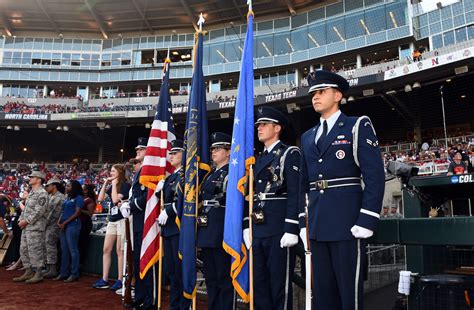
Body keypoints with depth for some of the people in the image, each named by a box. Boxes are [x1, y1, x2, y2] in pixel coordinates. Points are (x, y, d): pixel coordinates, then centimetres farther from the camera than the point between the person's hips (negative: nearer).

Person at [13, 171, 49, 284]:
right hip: (26, 227, 10)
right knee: (23, 250, 13)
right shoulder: (31, 193, 19)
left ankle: (38, 274, 2)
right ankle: (28, 272, 22)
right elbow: (25, 208, 22)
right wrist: (21, 220, 8)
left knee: (35, 250, -6)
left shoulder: (42, 193, -12)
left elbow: (39, 212, -19)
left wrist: (26, 221, -16)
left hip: (35, 227, -10)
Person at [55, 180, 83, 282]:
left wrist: (65, 223, -13)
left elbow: (77, 213, -12)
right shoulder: (68, 198, 21)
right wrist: (59, 222, 4)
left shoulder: (78, 198, -5)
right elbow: (63, 212, 21)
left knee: (73, 250, -5)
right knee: (64, 250, 10)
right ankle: (64, 273, 17)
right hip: (64, 226, 8)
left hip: (72, 225, -8)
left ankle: (74, 274, -1)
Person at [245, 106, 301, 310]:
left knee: (279, 285, 1)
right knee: (259, 284, 12)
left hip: (279, 230, -7)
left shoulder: (290, 154, -3)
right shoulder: (259, 160, 19)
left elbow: (295, 193, -12)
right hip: (258, 231, 7)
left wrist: (291, 230, -18)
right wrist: (247, 227, 14)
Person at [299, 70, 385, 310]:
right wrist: (303, 223, 13)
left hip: (347, 223, -6)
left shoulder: (358, 126, 0)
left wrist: (366, 221, -16)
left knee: (349, 290, 1)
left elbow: (375, 176, -8)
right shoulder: (307, 137, 17)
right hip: (317, 225, 6)